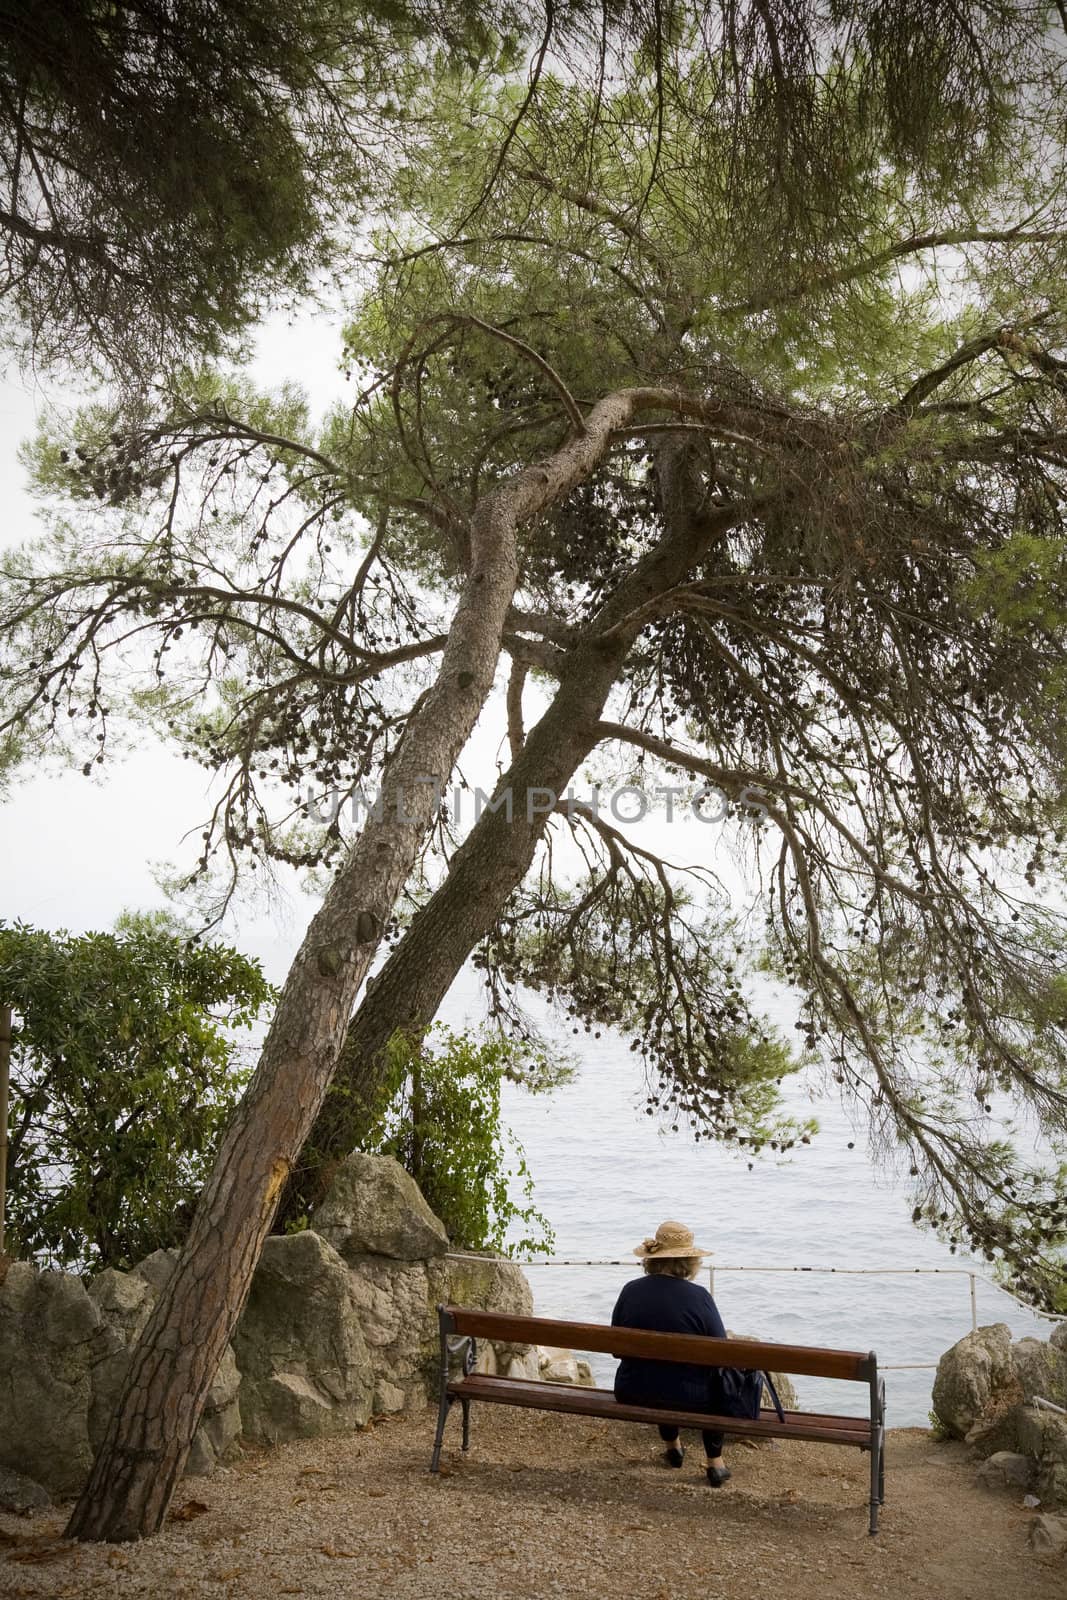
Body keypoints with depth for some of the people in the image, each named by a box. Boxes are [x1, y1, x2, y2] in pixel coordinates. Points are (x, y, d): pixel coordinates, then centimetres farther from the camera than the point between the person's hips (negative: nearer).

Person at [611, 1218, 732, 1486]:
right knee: (714, 1381, 31)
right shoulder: (698, 1296, -17)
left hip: (632, 1395, 3)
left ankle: (672, 1447, 53)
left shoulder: (630, 1291, -8)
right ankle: (715, 1462, 35)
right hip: (689, 1400, -3)